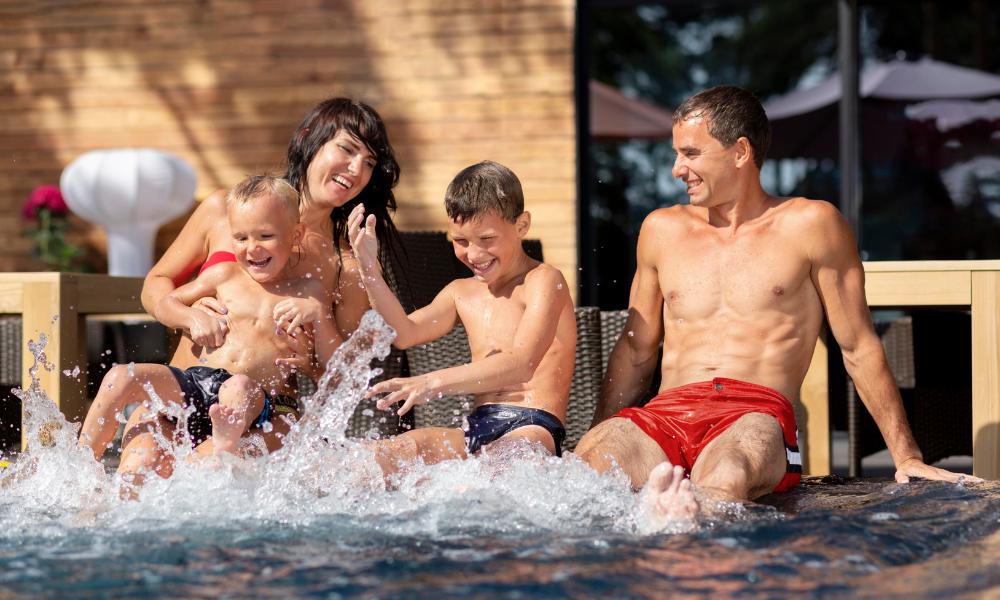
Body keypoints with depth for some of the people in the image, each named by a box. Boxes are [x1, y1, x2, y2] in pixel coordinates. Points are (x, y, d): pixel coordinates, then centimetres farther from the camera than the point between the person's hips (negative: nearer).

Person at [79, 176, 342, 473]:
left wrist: (317, 314, -14)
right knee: (120, 377, -14)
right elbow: (167, 302, 25)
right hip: (195, 382, 4)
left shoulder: (309, 292, 8)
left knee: (239, 388, -39)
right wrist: (194, 318, 2)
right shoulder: (225, 276, 13)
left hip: (260, 401, -4)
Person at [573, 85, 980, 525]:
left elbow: (859, 348, 11)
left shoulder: (810, 225, 9)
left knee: (725, 479, -43)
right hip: (667, 413, 4)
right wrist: (596, 441, 23)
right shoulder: (662, 230, 21)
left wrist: (907, 458, 9)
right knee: (584, 466, -34)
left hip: (758, 412, -3)